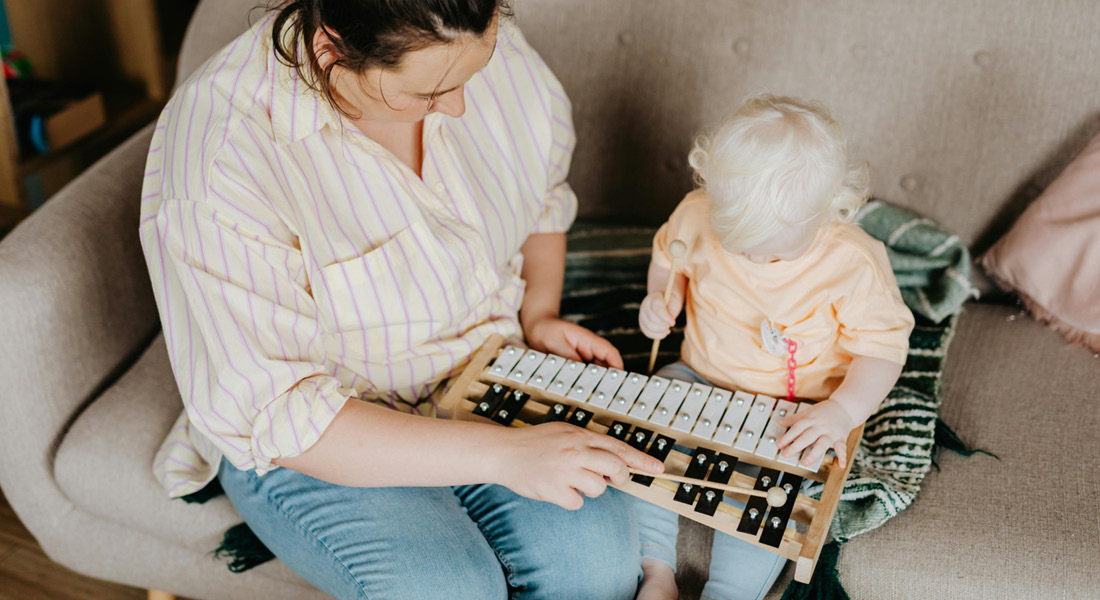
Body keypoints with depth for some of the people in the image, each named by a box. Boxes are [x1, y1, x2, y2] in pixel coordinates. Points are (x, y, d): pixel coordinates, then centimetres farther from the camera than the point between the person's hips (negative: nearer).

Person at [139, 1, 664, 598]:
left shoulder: (489, 49, -12)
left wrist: (540, 313, -5)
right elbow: (266, 412, -28)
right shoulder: (218, 163, -30)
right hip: (311, 431, -3)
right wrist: (503, 455, -32)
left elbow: (542, 192, 11)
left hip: (483, 372, 4)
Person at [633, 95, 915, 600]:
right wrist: (660, 295, -12)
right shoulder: (698, 217, -14)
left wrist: (843, 410, -31)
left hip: (795, 412, -3)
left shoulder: (852, 262, -23)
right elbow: (668, 255, 9)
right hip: (698, 380, 4)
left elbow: (883, 347, -14)